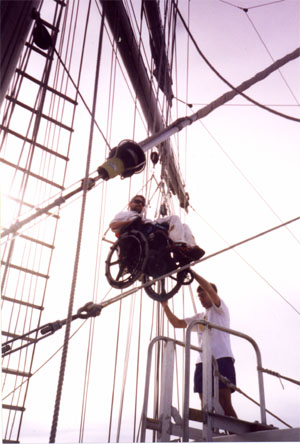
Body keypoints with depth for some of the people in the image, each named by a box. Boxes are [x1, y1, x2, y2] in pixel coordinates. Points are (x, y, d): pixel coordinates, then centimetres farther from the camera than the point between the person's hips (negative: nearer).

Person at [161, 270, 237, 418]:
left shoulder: (220, 309, 9)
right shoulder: (199, 317, 27)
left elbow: (209, 288, -8)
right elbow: (177, 323, 22)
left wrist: (192, 272, -8)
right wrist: (165, 306, 13)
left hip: (222, 358, -7)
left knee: (224, 403, -14)